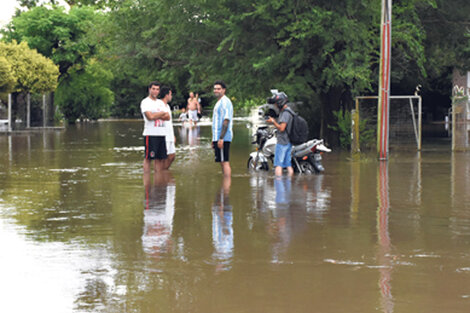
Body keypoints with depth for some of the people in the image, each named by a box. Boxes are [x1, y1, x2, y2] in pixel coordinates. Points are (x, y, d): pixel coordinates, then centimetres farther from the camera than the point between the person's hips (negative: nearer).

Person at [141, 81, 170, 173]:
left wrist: (156, 115, -8)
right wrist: (162, 113, -1)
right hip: (150, 134, -7)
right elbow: (150, 116, -16)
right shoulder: (145, 102, -4)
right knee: (148, 158, -5)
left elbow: (168, 117, 8)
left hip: (161, 134, 7)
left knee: (160, 158, 7)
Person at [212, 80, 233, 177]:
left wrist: (221, 138, -24)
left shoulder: (225, 102, -11)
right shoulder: (219, 102, 21)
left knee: (224, 162, -11)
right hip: (218, 137, 10)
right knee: (223, 162, 11)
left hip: (223, 138, -10)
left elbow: (226, 121, -19)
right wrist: (214, 140, 25)